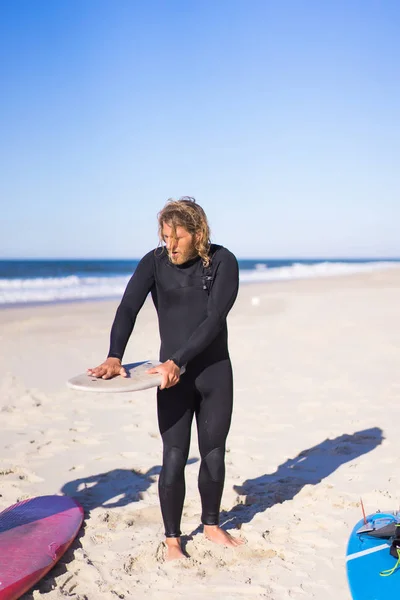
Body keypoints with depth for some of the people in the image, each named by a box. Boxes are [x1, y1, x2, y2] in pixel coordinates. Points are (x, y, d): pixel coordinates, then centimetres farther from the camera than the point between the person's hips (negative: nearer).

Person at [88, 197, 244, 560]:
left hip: (216, 373, 1)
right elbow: (128, 309, -15)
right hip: (173, 378, 0)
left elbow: (214, 319, -18)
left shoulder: (223, 261, -10)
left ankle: (212, 524, 35)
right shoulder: (154, 263, -7)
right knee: (174, 459, -2)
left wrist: (177, 361, -26)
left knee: (214, 455, 12)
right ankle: (172, 539, 17)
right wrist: (114, 357, -30)